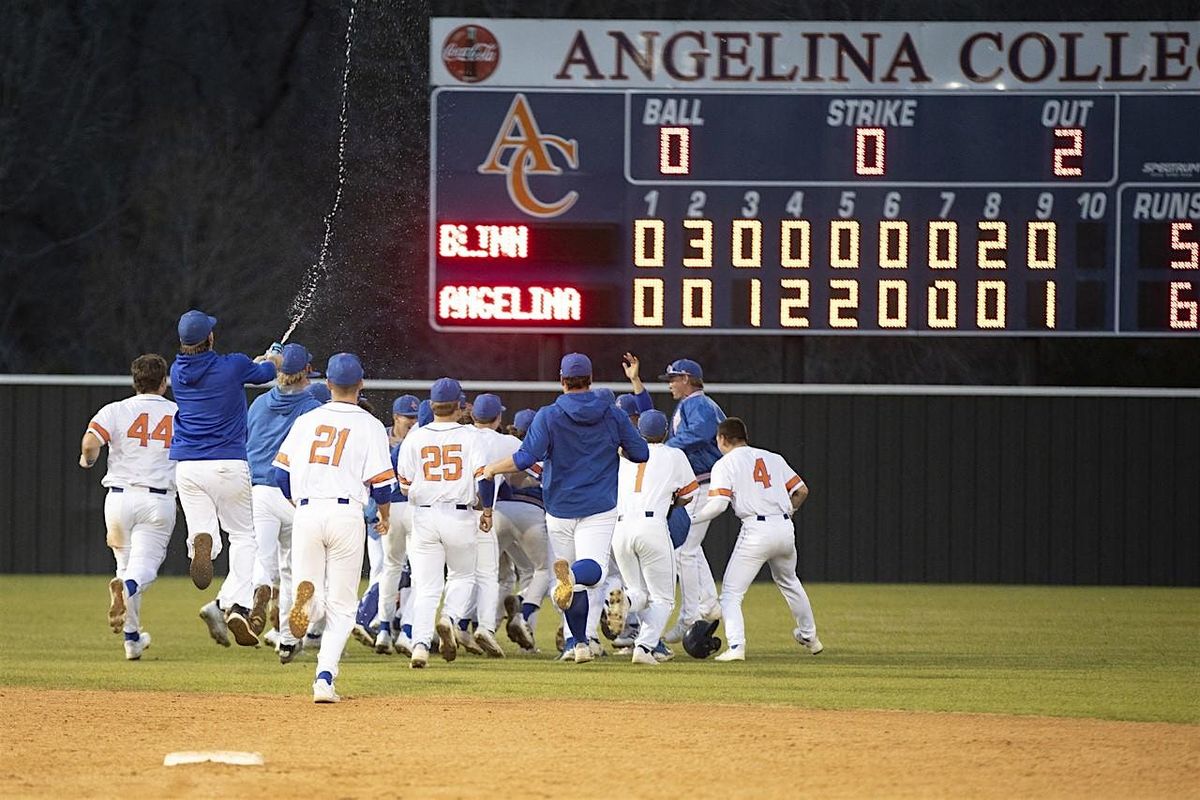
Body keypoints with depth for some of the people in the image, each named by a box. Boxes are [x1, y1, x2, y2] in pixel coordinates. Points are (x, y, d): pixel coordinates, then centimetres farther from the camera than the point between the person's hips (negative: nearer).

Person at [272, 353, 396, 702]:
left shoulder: (306, 421, 10)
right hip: (347, 513, -2)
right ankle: (325, 679, -8)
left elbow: (282, 473, 9)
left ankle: (306, 596, -28)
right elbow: (381, 482, -2)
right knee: (340, 606, 6)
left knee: (317, 601, 10)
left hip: (307, 513, 2)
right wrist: (385, 517, 18)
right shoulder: (370, 426, 1)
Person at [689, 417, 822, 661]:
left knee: (731, 593, 0)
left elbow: (718, 504, -12)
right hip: (785, 528, 6)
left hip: (756, 530, -6)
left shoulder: (725, 464, 1)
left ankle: (736, 646, -19)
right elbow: (801, 490, 13)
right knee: (788, 582, 31)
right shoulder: (773, 458, 16)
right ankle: (809, 637, 41)